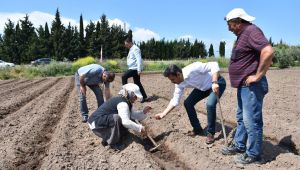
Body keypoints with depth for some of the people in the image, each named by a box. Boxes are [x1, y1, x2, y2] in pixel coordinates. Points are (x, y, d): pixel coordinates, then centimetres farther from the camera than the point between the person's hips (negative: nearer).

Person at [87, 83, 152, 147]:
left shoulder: (127, 102, 9)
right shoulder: (122, 103, -23)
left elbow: (133, 115, 5)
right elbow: (125, 122, -34)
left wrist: (143, 112, -8)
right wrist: (139, 128, -28)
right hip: (96, 123, -10)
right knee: (117, 118, -32)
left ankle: (107, 138, 13)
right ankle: (112, 143, -12)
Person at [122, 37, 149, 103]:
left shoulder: (135, 49, -11)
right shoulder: (131, 49, 19)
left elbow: (139, 59, -20)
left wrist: (139, 70, -26)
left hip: (135, 68, -10)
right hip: (133, 68, 10)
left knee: (124, 77, -16)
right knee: (137, 83, 10)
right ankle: (144, 97, 14)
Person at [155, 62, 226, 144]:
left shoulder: (193, 69, -36)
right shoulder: (180, 84, -13)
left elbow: (214, 65, -36)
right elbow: (175, 101, -5)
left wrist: (214, 83, -46)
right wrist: (163, 113, -7)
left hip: (218, 83, -7)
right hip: (203, 87, 7)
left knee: (210, 104, -28)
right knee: (187, 103, -2)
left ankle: (210, 133, -6)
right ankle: (197, 129, 13)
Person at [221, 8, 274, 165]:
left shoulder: (251, 31, -15)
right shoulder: (242, 34, 17)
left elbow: (268, 52, -29)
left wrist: (258, 75, -23)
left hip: (252, 86, -11)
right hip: (244, 85, 11)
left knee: (251, 120, -2)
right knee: (241, 118, 18)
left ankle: (253, 154, 11)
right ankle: (239, 145, 32)